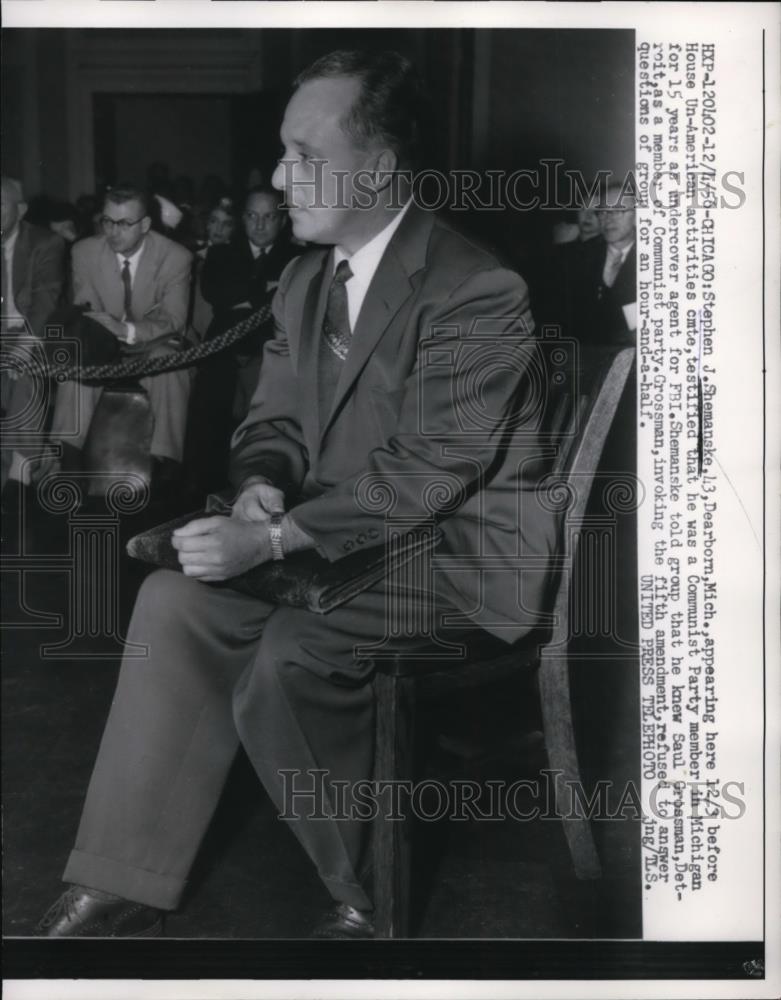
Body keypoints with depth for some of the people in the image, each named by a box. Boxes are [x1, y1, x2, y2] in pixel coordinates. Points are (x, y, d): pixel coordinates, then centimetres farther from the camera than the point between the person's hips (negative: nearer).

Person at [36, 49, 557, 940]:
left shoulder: (475, 293, -17)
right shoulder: (304, 280, 10)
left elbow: (427, 473, -23)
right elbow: (272, 420, 13)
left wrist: (271, 540, -27)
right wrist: (261, 491, -11)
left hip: (459, 546, -8)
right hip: (341, 532, 8)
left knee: (288, 657, -31)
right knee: (175, 598, -12)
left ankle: (368, 892, -6)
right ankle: (123, 887, -5)